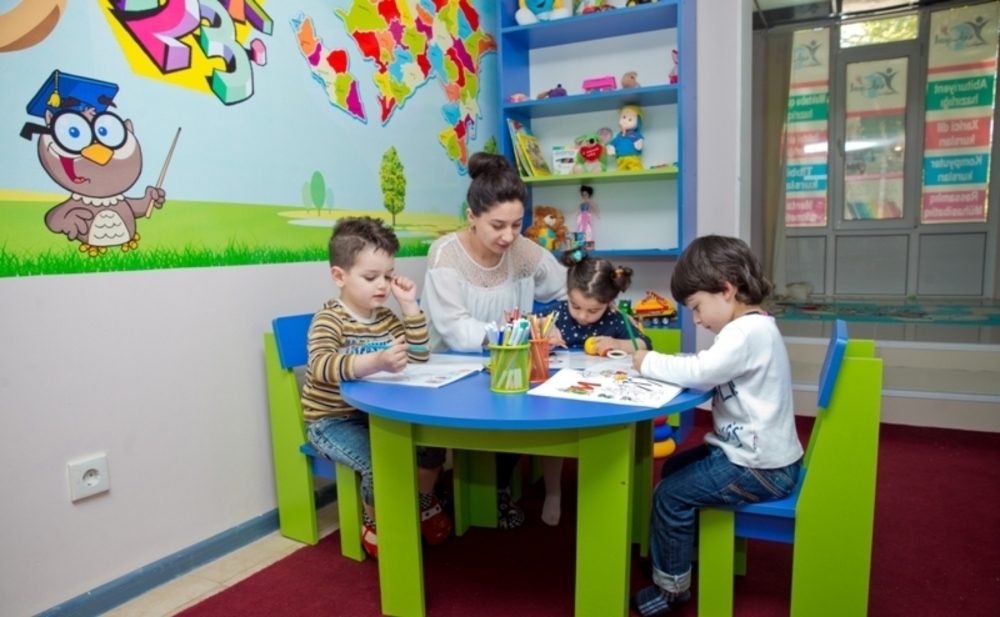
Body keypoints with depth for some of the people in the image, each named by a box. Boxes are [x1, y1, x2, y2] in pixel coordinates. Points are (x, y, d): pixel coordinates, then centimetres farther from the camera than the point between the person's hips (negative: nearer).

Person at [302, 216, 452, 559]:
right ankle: (375, 526, 4)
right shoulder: (328, 320, -18)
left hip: (376, 413, 6)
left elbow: (419, 356, -1)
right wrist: (376, 361, -55)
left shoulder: (386, 318, 3)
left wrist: (409, 305, -10)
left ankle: (423, 503, 22)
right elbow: (321, 368, -38)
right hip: (333, 421, -6)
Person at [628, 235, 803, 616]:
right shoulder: (750, 328, 8)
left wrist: (648, 363, -19)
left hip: (761, 467, -11)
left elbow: (699, 372, -33)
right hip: (750, 451, 11)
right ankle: (683, 550, 35)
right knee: (674, 469, 20)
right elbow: (705, 371, 8)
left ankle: (671, 586, 11)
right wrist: (659, 364, -7)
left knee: (670, 494, -8)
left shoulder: (749, 332, -24)